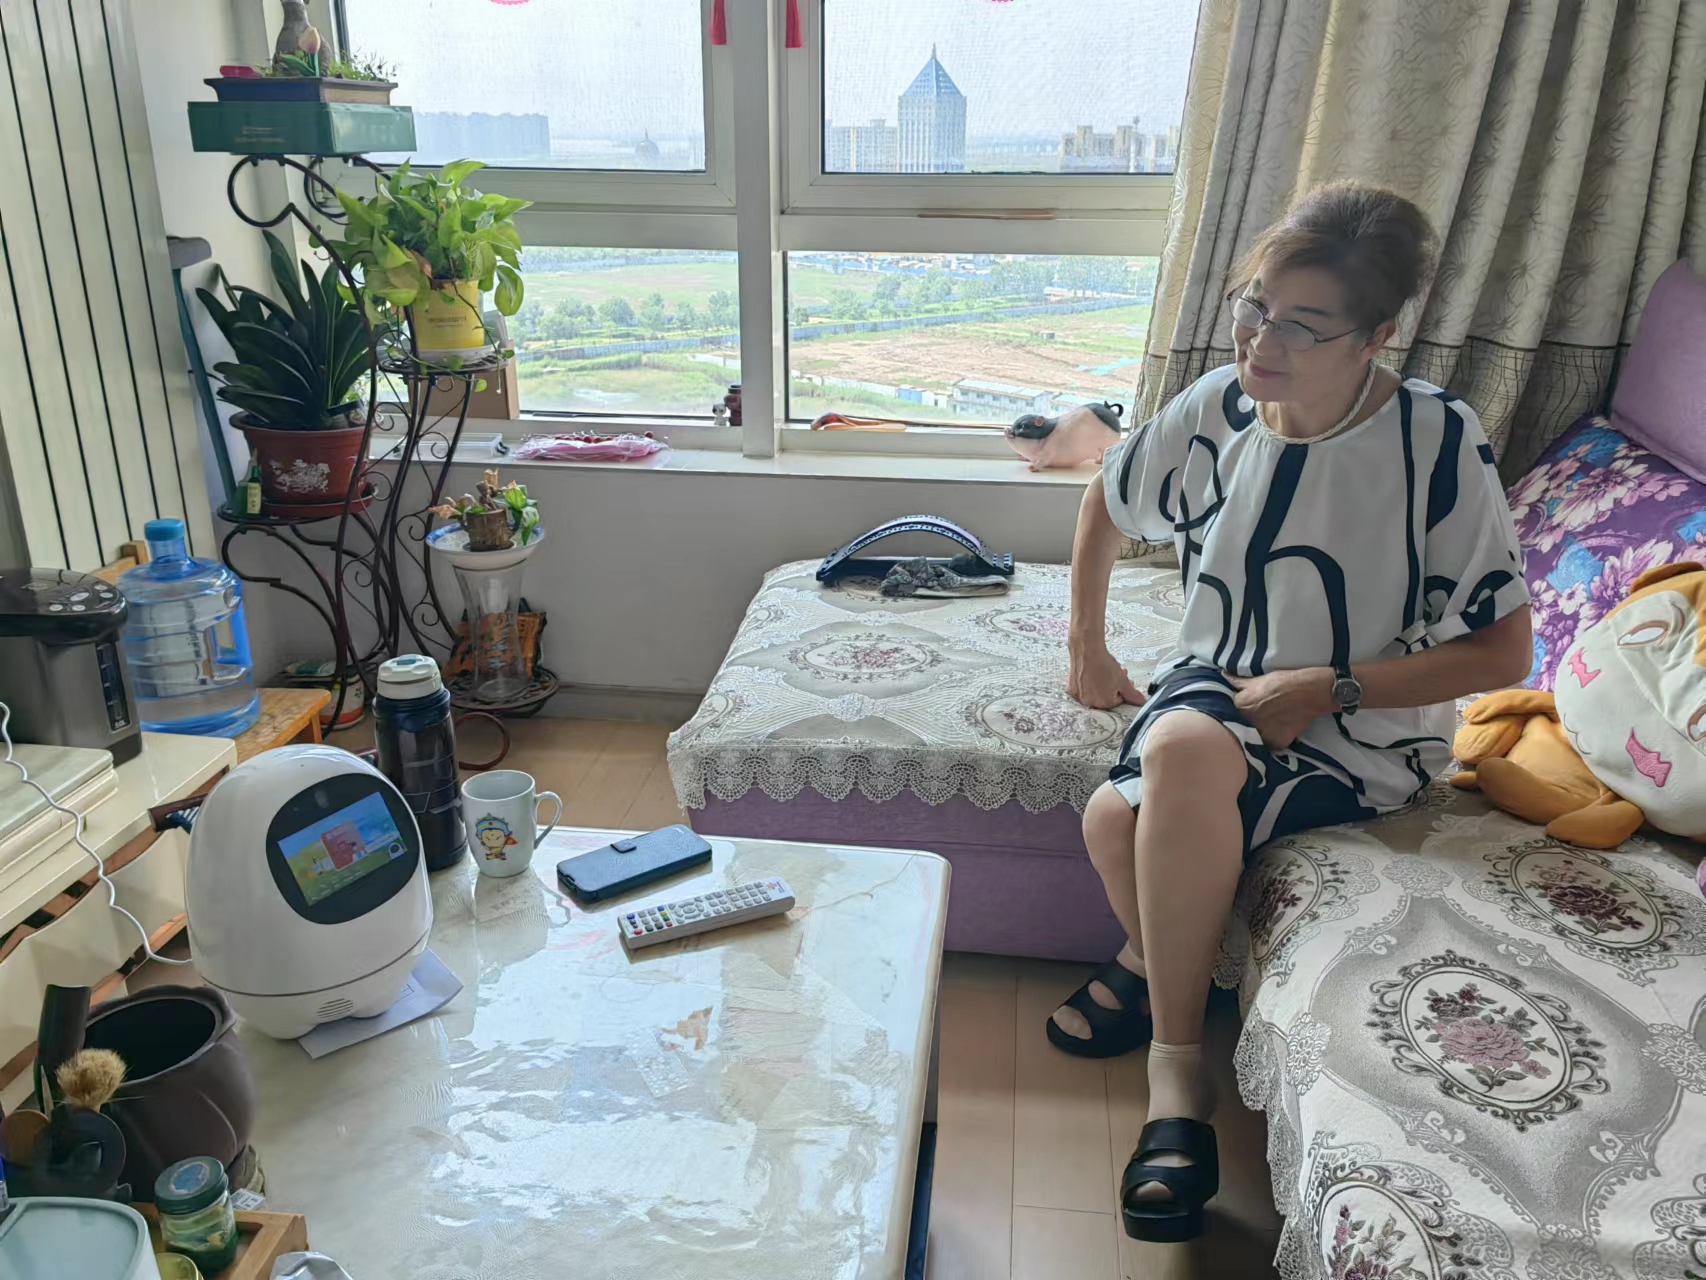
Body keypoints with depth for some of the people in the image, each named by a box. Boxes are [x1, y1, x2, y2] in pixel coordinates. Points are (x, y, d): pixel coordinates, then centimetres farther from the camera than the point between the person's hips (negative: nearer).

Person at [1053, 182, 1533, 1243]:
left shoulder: (1438, 440, -18)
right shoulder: (1221, 406, -6)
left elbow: (1503, 651, -13)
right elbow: (1109, 505, 14)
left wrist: (1325, 689, -20)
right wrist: (1088, 648, 15)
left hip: (1368, 736, -3)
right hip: (1221, 686, 4)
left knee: (1189, 753, -34)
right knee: (1117, 819, -28)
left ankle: (1174, 1069, -13)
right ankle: (1157, 964, 9)